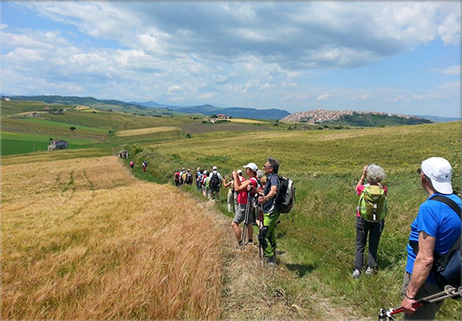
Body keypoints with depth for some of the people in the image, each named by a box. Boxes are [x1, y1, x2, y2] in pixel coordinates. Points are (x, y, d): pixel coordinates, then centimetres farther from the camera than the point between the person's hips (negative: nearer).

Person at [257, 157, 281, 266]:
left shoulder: (274, 177, -18)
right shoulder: (270, 178, 13)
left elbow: (274, 191, -40)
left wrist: (265, 198, -58)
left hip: (271, 213, -11)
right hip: (269, 212, 11)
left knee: (262, 236, -10)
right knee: (270, 235, 21)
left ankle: (271, 260, -2)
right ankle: (273, 255, 35)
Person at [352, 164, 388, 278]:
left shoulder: (363, 188, -19)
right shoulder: (383, 189, -14)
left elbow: (357, 189, 5)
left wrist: (362, 176, 2)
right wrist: (377, 182, 5)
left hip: (363, 219, -2)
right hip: (378, 220, 2)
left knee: (360, 245, 9)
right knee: (373, 244, 16)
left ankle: (357, 269, 4)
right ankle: (371, 267, 21)